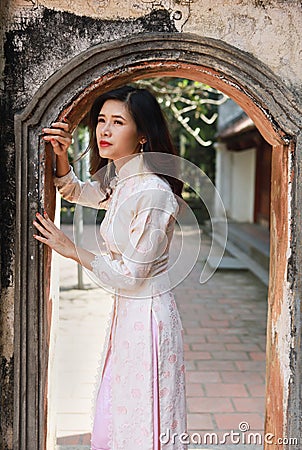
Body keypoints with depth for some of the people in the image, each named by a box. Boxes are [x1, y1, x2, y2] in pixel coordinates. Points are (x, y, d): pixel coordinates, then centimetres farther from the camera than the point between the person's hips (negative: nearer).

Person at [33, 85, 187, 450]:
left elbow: (130, 274, -20)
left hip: (146, 313, -9)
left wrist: (72, 249, -13)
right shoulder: (117, 180, 4)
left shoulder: (152, 193, -24)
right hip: (125, 309, 9)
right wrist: (61, 156, 2)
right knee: (115, 414, 21)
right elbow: (75, 191, 22)